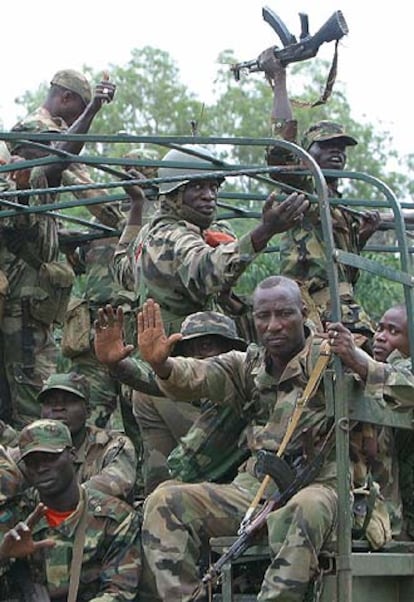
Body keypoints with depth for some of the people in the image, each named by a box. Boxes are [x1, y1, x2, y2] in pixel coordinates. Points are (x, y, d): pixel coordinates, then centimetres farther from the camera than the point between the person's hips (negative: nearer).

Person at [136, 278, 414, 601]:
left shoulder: (330, 358, 0)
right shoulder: (249, 365, 17)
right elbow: (197, 375, -1)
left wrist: (361, 365, -27)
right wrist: (161, 364, -23)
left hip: (316, 486, -6)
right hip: (253, 487, 6)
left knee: (304, 510, -41)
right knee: (165, 502, -11)